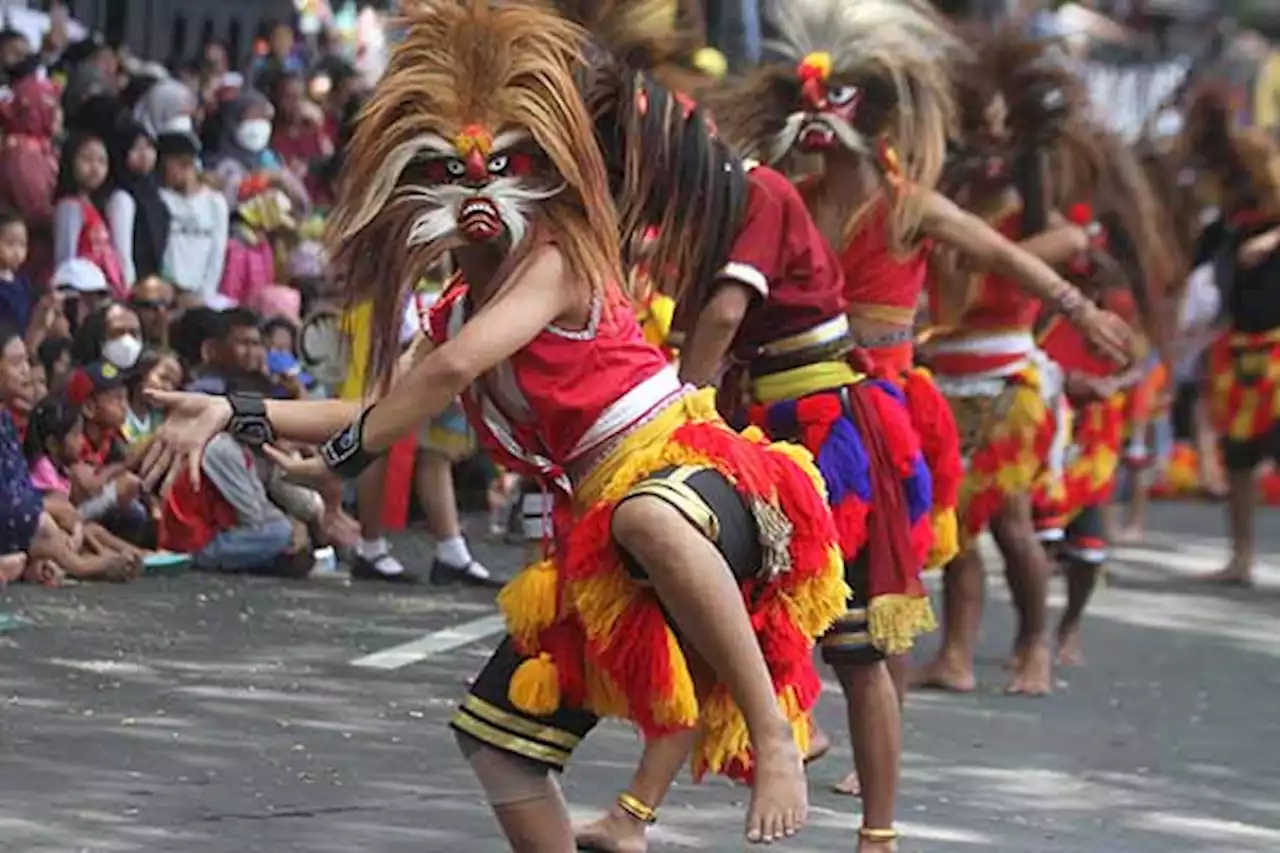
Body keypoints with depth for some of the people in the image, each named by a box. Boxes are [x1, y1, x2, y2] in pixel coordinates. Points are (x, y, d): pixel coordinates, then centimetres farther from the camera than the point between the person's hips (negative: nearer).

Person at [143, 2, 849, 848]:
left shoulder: (553, 260, -11)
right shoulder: (465, 307, 16)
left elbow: (454, 368, -25)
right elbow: (394, 413, 24)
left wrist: (343, 456, -13)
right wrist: (235, 414, 15)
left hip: (689, 471, -10)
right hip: (600, 548, 10)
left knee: (647, 517, -46)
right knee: (496, 732, 10)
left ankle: (776, 735, -42)